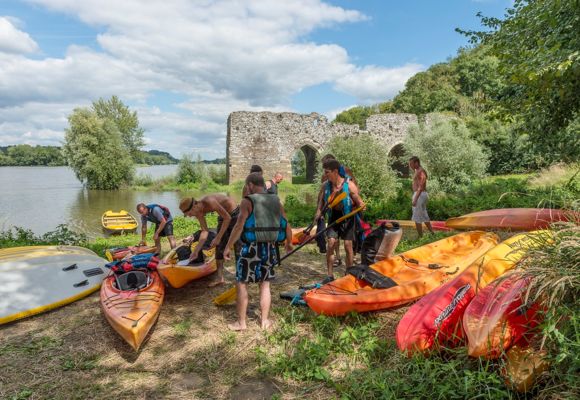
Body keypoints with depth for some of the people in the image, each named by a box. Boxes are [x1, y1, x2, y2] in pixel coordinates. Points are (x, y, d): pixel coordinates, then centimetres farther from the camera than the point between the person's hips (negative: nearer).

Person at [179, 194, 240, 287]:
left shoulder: (209, 202, -34)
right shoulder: (198, 211, -9)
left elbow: (227, 218, -27)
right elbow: (204, 231, -5)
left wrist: (218, 237, -23)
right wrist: (196, 251, -8)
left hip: (234, 214, -8)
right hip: (223, 217, 8)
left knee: (239, 246, -6)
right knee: (219, 246, 5)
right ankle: (220, 278, 12)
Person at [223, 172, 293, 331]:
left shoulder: (247, 201, -9)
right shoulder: (276, 201, 5)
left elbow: (239, 226, -17)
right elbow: (286, 225, 6)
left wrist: (228, 247, -10)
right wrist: (288, 243, 22)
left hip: (251, 248, -4)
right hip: (270, 249, 5)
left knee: (242, 284, 10)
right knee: (265, 285, 15)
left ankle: (241, 322, 17)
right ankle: (265, 321, 23)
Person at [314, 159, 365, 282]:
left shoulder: (349, 185, -17)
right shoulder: (325, 185, -6)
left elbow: (359, 202, -14)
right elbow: (322, 201, 6)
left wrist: (361, 206, -36)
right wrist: (319, 212, -10)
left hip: (347, 216, -2)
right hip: (333, 216, 2)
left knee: (348, 245, 2)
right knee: (331, 243, -7)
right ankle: (330, 275, 1)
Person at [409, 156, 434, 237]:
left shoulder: (420, 171, -15)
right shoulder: (418, 171, 16)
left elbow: (420, 187, -21)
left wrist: (415, 199, -24)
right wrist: (414, 197, 22)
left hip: (420, 195, -10)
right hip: (419, 195, 10)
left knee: (417, 218, -5)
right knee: (424, 216, 17)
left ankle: (420, 237, 2)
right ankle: (432, 234, 24)